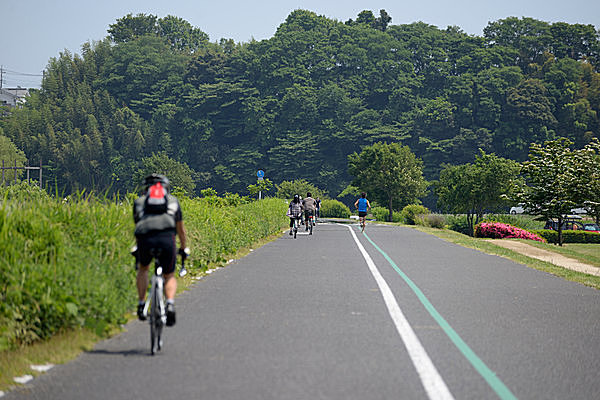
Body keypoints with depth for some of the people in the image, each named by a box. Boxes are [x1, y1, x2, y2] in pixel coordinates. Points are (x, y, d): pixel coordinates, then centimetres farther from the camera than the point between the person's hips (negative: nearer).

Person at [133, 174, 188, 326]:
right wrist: (183, 248, 53)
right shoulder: (173, 200, 31)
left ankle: (141, 304, 20)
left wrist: (137, 249, 53)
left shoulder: (139, 201, 31)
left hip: (145, 238, 1)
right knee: (169, 276, 18)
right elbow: (181, 229, 38)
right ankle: (170, 303, -9)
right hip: (167, 237, -1)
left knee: (143, 269, 31)